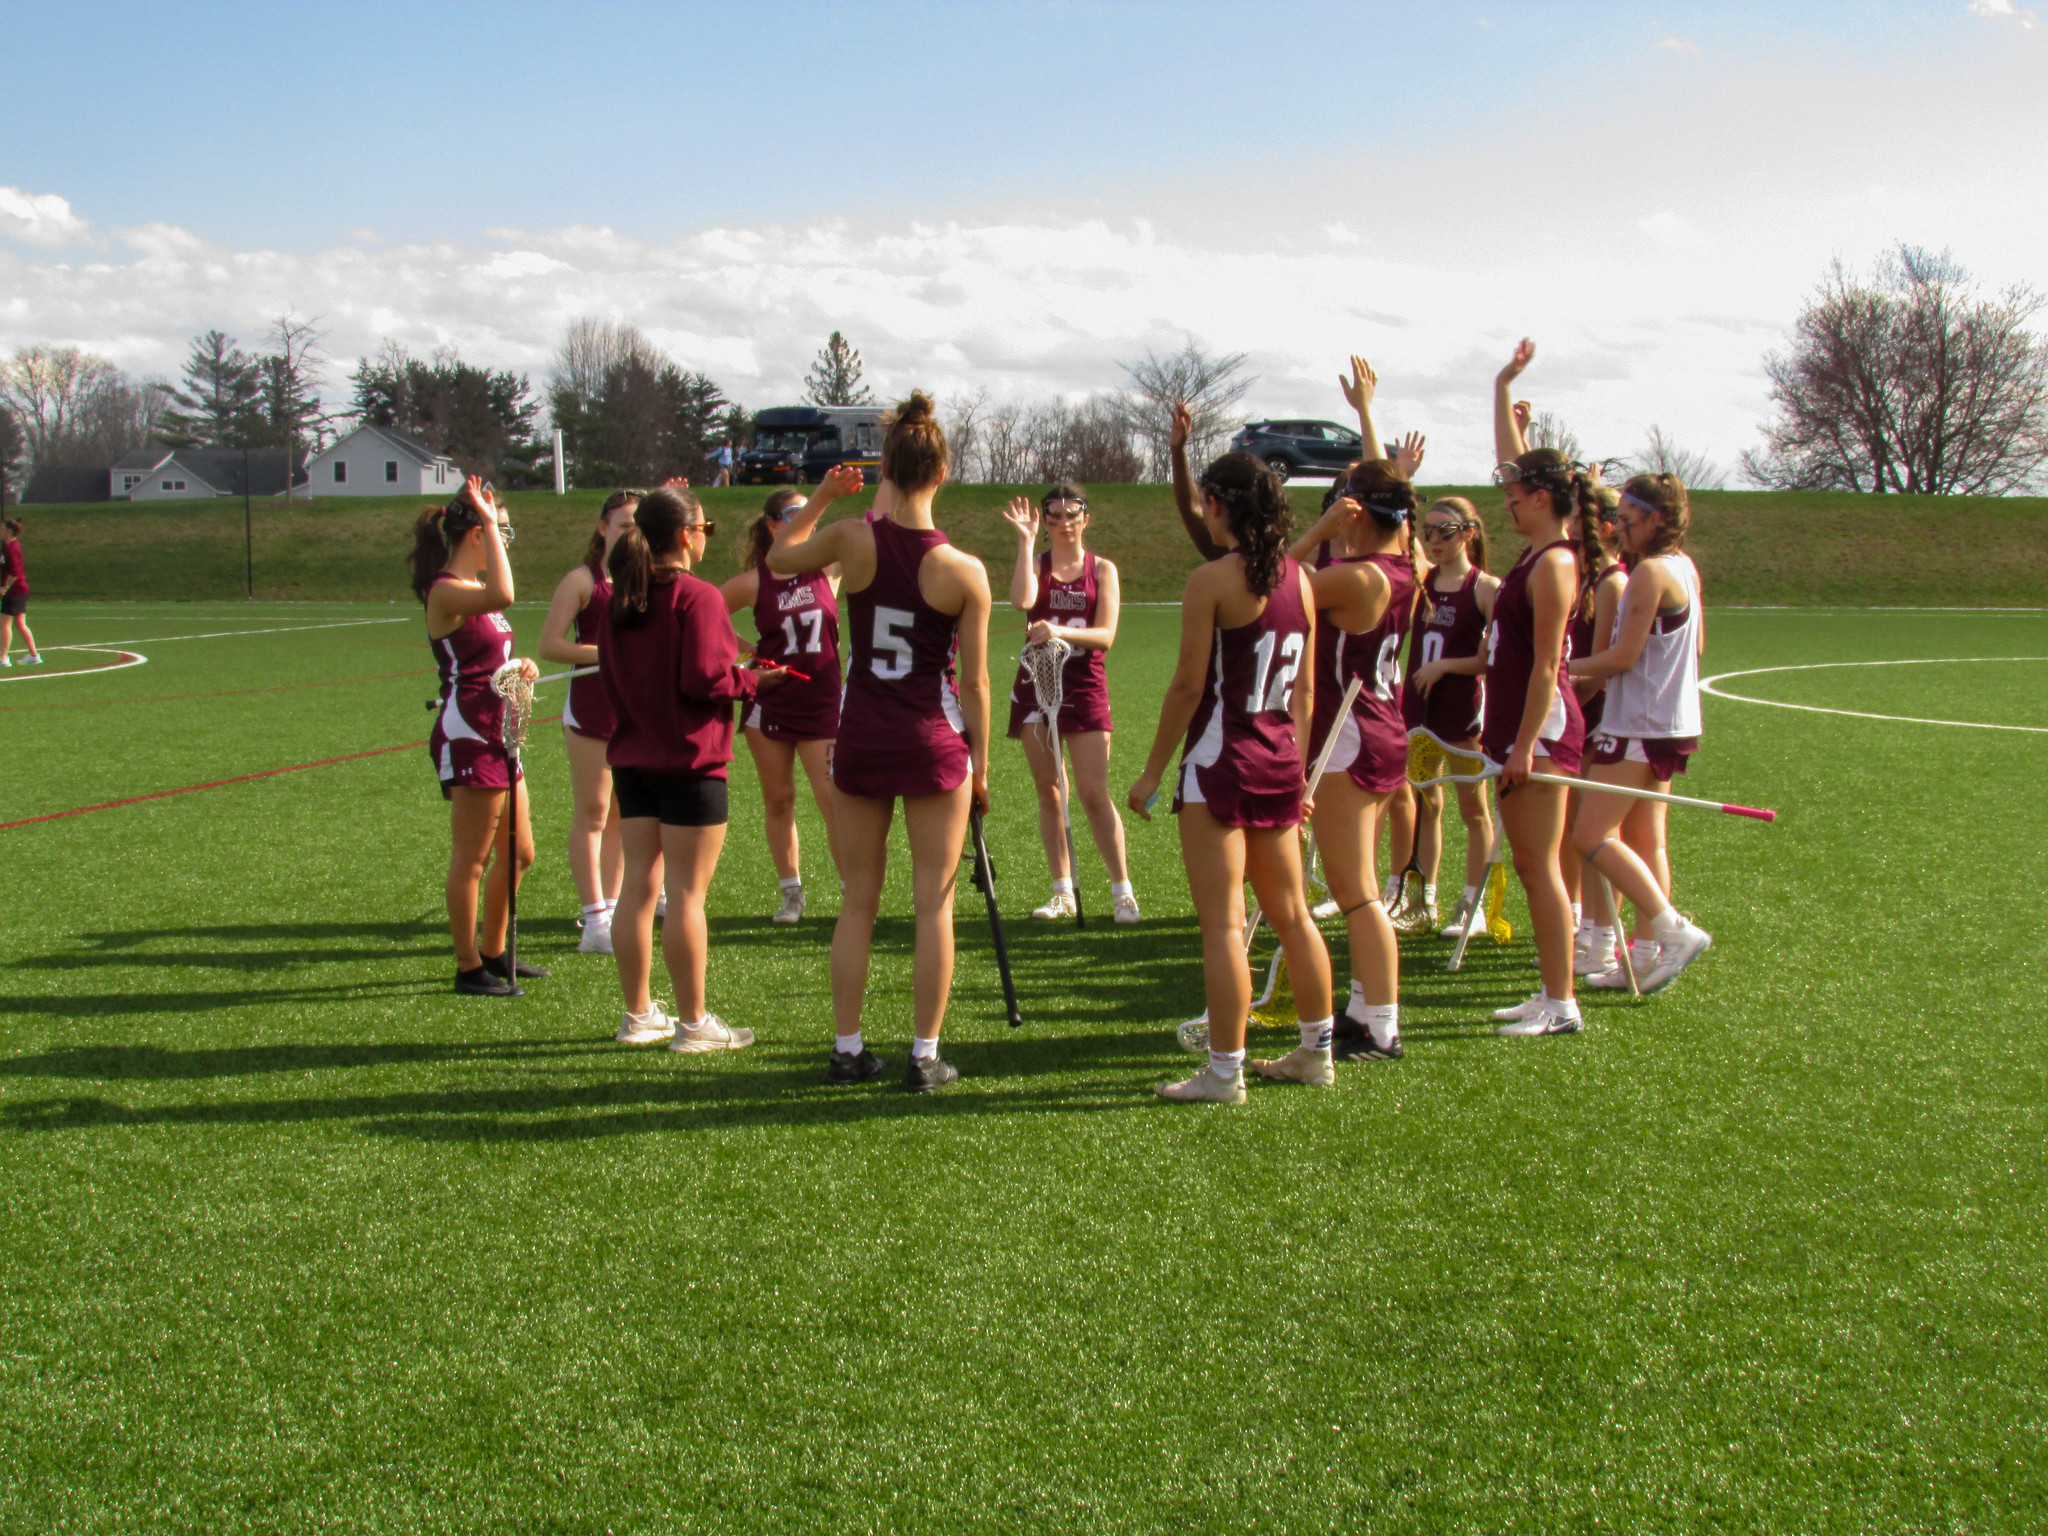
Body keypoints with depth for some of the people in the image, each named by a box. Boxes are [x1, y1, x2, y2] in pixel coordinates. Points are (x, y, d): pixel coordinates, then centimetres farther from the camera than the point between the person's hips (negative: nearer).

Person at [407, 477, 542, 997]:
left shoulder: (473, 589, 15)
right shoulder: (445, 591, -15)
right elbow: (502, 596, -37)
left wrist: (518, 668, 6)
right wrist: (491, 521, -29)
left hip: (496, 734, 10)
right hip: (467, 736, -10)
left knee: (518, 854, 16)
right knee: (471, 860, -1)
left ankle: (493, 953, 29)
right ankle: (468, 968, 9)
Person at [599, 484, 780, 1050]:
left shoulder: (618, 600, 7)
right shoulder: (697, 597, -15)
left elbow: (611, 675, 13)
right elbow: (704, 680, -20)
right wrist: (755, 680, -4)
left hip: (632, 758, 7)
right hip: (689, 760, -7)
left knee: (638, 884, 11)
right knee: (687, 891, -2)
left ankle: (638, 1014, 19)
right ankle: (693, 1023, 5)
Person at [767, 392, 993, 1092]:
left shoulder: (850, 538, -8)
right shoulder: (965, 570, -11)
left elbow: (779, 558, 13)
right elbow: (974, 681, -5)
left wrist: (821, 495, 15)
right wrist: (980, 765, 5)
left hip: (861, 739, 2)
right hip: (935, 744, -2)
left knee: (858, 901, 12)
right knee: (934, 904, 6)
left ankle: (847, 1049, 17)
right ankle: (925, 1056, 9)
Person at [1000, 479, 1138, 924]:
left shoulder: (1103, 569, 3)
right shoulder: (1036, 564, 6)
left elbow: (1105, 635, -8)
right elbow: (1021, 601, -18)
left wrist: (1060, 631, -24)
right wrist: (1026, 541, -14)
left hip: (1085, 687, -2)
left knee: (1093, 793, -8)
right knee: (1048, 791, 4)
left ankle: (1122, 891, -1)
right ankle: (1063, 892, 12)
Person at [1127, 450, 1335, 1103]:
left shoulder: (1212, 580, -13)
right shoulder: (1299, 579, 7)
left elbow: (1188, 687, -13)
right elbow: (1305, 688, 12)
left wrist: (1152, 773, -5)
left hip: (1221, 762, -7)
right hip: (1280, 762, 7)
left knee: (1222, 921, -3)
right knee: (1291, 913, 17)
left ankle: (1225, 1072, 0)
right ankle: (1316, 1052, 26)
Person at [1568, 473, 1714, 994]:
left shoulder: (1651, 572, -16)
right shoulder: (1684, 567, 12)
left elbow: (1623, 656, -18)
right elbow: (1696, 644, 21)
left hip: (1640, 726, -10)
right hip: (1672, 721, 10)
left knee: (1592, 835, -10)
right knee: (1646, 840, 12)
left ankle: (1675, 930, -12)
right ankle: (1648, 955, 15)